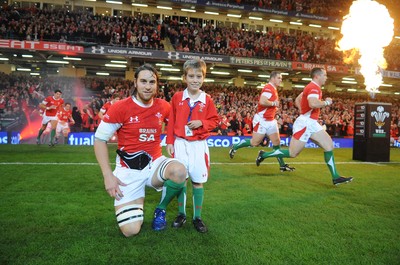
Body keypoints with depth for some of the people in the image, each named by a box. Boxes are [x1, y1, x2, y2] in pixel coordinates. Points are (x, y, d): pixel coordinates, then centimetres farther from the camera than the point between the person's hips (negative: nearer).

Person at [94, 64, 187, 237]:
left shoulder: (163, 106, -1)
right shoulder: (120, 107, -12)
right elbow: (100, 139, -8)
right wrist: (108, 175, -14)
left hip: (155, 163, 3)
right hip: (129, 170, -3)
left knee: (179, 171, -32)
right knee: (131, 230, -13)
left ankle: (160, 209, -1)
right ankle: (137, 202, 24)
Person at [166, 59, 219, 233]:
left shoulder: (207, 100, -1)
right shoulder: (177, 97, 0)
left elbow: (215, 121, 5)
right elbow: (171, 122, 3)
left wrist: (202, 123, -14)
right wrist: (170, 142, 0)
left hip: (199, 145, 0)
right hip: (180, 144, 1)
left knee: (198, 181, 5)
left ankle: (197, 217, 19)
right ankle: (181, 214, 24)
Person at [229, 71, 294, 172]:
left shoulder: (273, 89, 15)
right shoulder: (268, 88, -16)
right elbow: (262, 101, -30)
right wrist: (274, 103, -16)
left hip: (270, 121, 9)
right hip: (262, 120, -9)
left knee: (277, 142, 7)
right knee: (255, 143, -2)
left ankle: (282, 165, 12)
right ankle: (235, 147, 17)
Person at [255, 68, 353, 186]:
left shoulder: (312, 87, 17)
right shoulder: (314, 87, -15)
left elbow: (297, 100, 26)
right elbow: (313, 104, -34)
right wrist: (326, 102, -16)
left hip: (311, 123, 10)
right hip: (305, 123, -10)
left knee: (329, 145, 2)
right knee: (292, 153, -4)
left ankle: (335, 177, 5)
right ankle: (263, 155, 10)